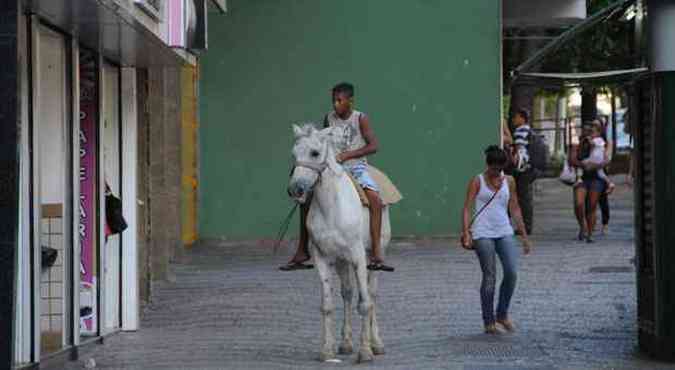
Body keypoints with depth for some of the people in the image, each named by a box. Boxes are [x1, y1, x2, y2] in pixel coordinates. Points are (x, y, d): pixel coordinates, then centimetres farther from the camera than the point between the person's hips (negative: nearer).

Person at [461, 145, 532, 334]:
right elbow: (467, 208, -6)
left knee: (512, 273, -9)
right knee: (489, 277, -4)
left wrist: (525, 236, 12)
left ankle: (502, 314, 10)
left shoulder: (509, 181, 11)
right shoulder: (477, 182, 0)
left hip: (504, 232, 4)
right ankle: (489, 322, 4)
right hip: (483, 234, -4)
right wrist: (466, 232, -19)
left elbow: (515, 209, 15)